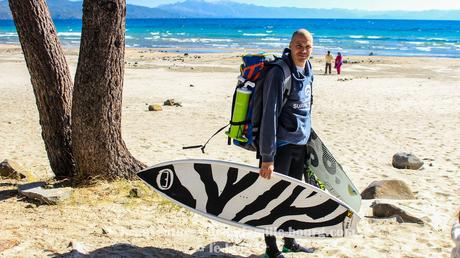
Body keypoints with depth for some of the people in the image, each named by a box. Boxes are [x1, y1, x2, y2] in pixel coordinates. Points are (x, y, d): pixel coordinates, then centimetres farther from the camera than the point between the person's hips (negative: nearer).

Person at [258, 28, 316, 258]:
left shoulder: (308, 71, 7)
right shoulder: (279, 73, -18)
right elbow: (269, 115, -22)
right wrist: (267, 157, -24)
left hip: (300, 144, 8)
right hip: (281, 145, -8)